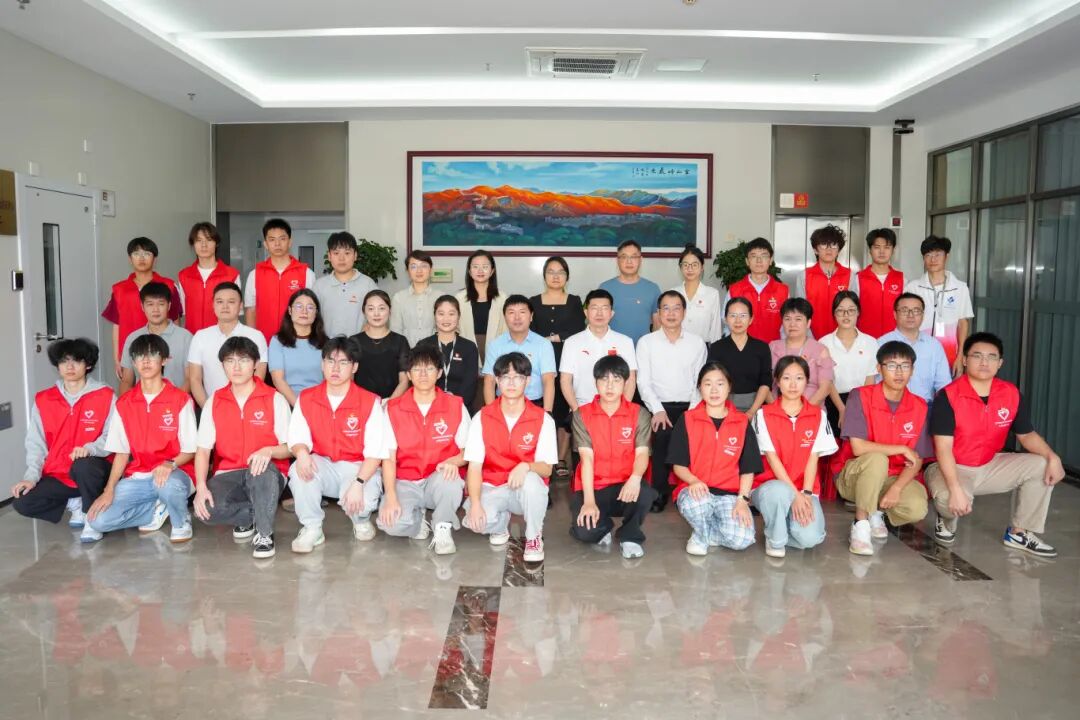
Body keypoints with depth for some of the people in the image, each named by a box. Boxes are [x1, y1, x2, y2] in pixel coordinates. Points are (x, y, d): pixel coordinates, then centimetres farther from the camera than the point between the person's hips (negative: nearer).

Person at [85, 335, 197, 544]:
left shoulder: (181, 400, -6)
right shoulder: (124, 404, 6)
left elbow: (189, 451, -6)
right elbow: (121, 452, 7)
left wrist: (171, 464, -27)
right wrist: (109, 490, -5)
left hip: (173, 473, -4)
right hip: (136, 478, 4)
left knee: (169, 485, -41)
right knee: (97, 520, -17)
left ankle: (181, 521, -7)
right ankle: (157, 510, 5)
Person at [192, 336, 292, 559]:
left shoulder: (275, 399, -1)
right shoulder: (214, 402, 6)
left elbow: (289, 447, -4)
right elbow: (203, 450, 1)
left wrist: (269, 451, -27)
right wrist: (201, 487, -15)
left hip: (267, 474, -2)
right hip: (228, 475, 3)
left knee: (263, 469, -38)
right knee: (205, 508, -29)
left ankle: (264, 534, -19)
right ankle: (257, 513, 0)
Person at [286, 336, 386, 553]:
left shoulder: (370, 402, -10)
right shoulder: (306, 398, 0)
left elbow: (375, 453, -13)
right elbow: (297, 437, -4)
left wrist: (358, 483, -27)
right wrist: (302, 452, -30)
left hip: (359, 468, -2)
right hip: (322, 465, 3)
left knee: (362, 501, -32)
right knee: (298, 470, -30)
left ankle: (361, 520, 9)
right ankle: (312, 528, -8)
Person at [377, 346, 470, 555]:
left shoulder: (455, 406, -1)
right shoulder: (393, 409, 0)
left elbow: (468, 450, 3)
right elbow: (388, 458, -4)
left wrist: (454, 461, -21)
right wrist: (391, 497, -17)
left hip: (440, 482, 0)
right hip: (406, 484, 1)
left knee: (449, 479, -37)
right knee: (390, 522, -29)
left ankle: (443, 529, -8)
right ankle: (419, 520, 8)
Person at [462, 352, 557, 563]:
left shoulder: (543, 419, -7)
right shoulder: (481, 418, -5)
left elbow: (547, 469, -8)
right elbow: (474, 467, -8)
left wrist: (526, 467, -32)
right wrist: (475, 503, -24)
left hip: (526, 489, -1)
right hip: (491, 488, 1)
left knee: (532, 480, -37)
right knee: (475, 520, -32)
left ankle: (534, 537, -8)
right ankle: (501, 523, 9)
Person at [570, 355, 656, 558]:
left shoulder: (639, 414, 0)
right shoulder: (582, 415, -2)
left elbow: (642, 453, -10)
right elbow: (586, 457, -10)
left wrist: (635, 477, -34)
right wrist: (589, 501, -20)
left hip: (624, 487, 0)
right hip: (593, 488, 0)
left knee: (646, 494, -34)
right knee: (585, 531, -27)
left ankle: (629, 535, -1)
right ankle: (604, 526, 13)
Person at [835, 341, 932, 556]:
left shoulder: (919, 407, -3)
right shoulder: (861, 396, -15)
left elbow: (917, 460, -5)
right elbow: (858, 447, -23)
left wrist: (896, 488, -21)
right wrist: (902, 449, -18)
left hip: (896, 478, 3)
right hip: (855, 477, -3)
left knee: (917, 508, -27)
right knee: (877, 459, -36)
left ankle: (876, 511, 7)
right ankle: (861, 524, -20)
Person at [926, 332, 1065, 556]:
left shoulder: (1012, 394, -3)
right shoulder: (947, 396, -20)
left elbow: (1027, 435, 7)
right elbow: (943, 448, -24)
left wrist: (1052, 457, -14)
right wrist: (955, 489, -35)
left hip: (990, 466, 6)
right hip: (953, 468, -6)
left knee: (1042, 466, -8)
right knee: (949, 501, -37)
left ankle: (1019, 533, 6)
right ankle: (947, 521, 5)